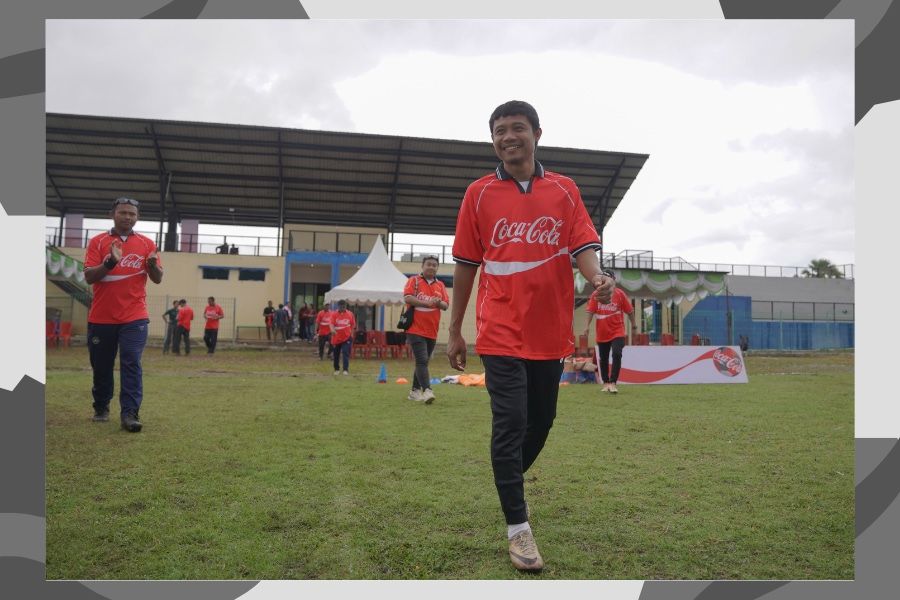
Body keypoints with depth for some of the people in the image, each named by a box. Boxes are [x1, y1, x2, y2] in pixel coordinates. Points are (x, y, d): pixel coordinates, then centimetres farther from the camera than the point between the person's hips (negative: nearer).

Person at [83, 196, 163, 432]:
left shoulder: (147, 243, 5)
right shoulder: (97, 242, 2)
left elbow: (158, 279, 4)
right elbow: (89, 277, -6)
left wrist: (152, 265, -18)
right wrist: (110, 262, -23)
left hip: (134, 317, -1)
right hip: (101, 317, 1)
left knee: (131, 364, -10)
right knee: (101, 366, 12)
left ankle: (129, 414, -12)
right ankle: (101, 408, 30)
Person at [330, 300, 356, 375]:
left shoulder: (350, 314, 0)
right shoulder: (334, 314, -6)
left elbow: (353, 325, 10)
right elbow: (332, 324, -18)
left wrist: (351, 334, 6)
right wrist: (333, 330, -38)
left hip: (347, 337, -1)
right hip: (336, 337, 1)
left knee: (346, 353, -12)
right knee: (336, 354, 12)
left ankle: (346, 370, -13)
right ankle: (336, 369, 29)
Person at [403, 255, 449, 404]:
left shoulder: (440, 285, 13)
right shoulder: (414, 280, 0)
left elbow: (446, 305, 9)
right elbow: (407, 298, -14)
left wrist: (439, 303, -14)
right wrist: (427, 303, -21)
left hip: (432, 331, 6)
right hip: (416, 329, -6)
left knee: (423, 362, 13)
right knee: (422, 361, -16)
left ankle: (415, 391, 23)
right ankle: (427, 391, -23)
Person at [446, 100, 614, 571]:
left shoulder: (565, 190, 7)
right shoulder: (479, 193, 3)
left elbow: (582, 246, 0)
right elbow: (465, 264, 5)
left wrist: (597, 276, -24)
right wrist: (454, 330, 6)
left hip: (550, 332, 3)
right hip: (501, 332, -2)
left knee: (541, 421, 14)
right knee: (510, 423, -7)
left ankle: (508, 483, 42)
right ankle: (517, 526, 7)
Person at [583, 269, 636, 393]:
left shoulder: (620, 294, -3)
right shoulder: (595, 295, 1)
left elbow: (630, 311, 3)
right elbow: (591, 311, -2)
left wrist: (634, 325, 7)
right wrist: (587, 325, -12)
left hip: (617, 332, -2)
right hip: (602, 333, 2)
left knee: (617, 355, -17)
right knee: (603, 359, 9)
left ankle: (613, 383, -12)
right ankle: (606, 383, 23)